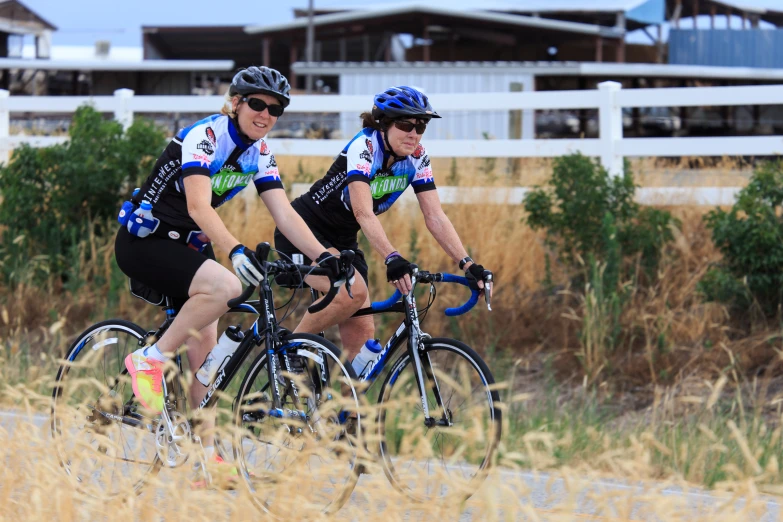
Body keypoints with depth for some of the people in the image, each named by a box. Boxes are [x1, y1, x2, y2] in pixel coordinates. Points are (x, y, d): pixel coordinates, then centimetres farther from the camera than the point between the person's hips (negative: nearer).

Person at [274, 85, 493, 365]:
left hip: (341, 241, 7)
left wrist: (467, 264, -22)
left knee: (362, 332, -3)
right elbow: (364, 213, -37)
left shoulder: (416, 158, -6)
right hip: (302, 232, -7)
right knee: (354, 292, -31)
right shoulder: (364, 146, -26)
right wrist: (392, 258, -52)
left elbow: (435, 217, -9)